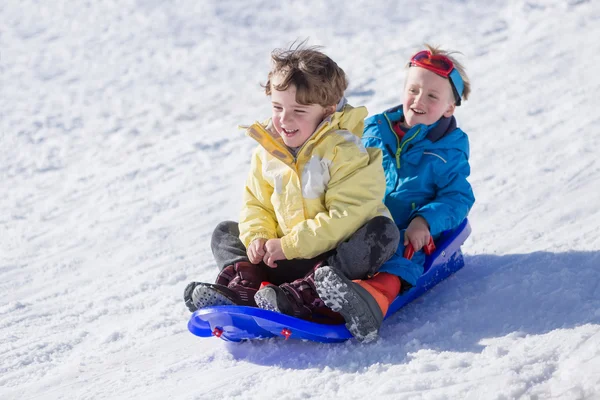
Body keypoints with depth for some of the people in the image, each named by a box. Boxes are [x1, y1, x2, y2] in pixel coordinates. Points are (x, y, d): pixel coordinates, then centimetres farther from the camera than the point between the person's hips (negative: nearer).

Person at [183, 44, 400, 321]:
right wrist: (256, 236, -11)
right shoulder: (267, 151, 3)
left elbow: (347, 215, -26)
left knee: (382, 232, -33)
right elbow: (256, 202, 12)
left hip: (335, 252, -6)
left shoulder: (345, 151, -17)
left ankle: (304, 296, -46)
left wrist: (290, 245, -26)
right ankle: (243, 285, -28)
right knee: (225, 233, 5)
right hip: (286, 258, 6)